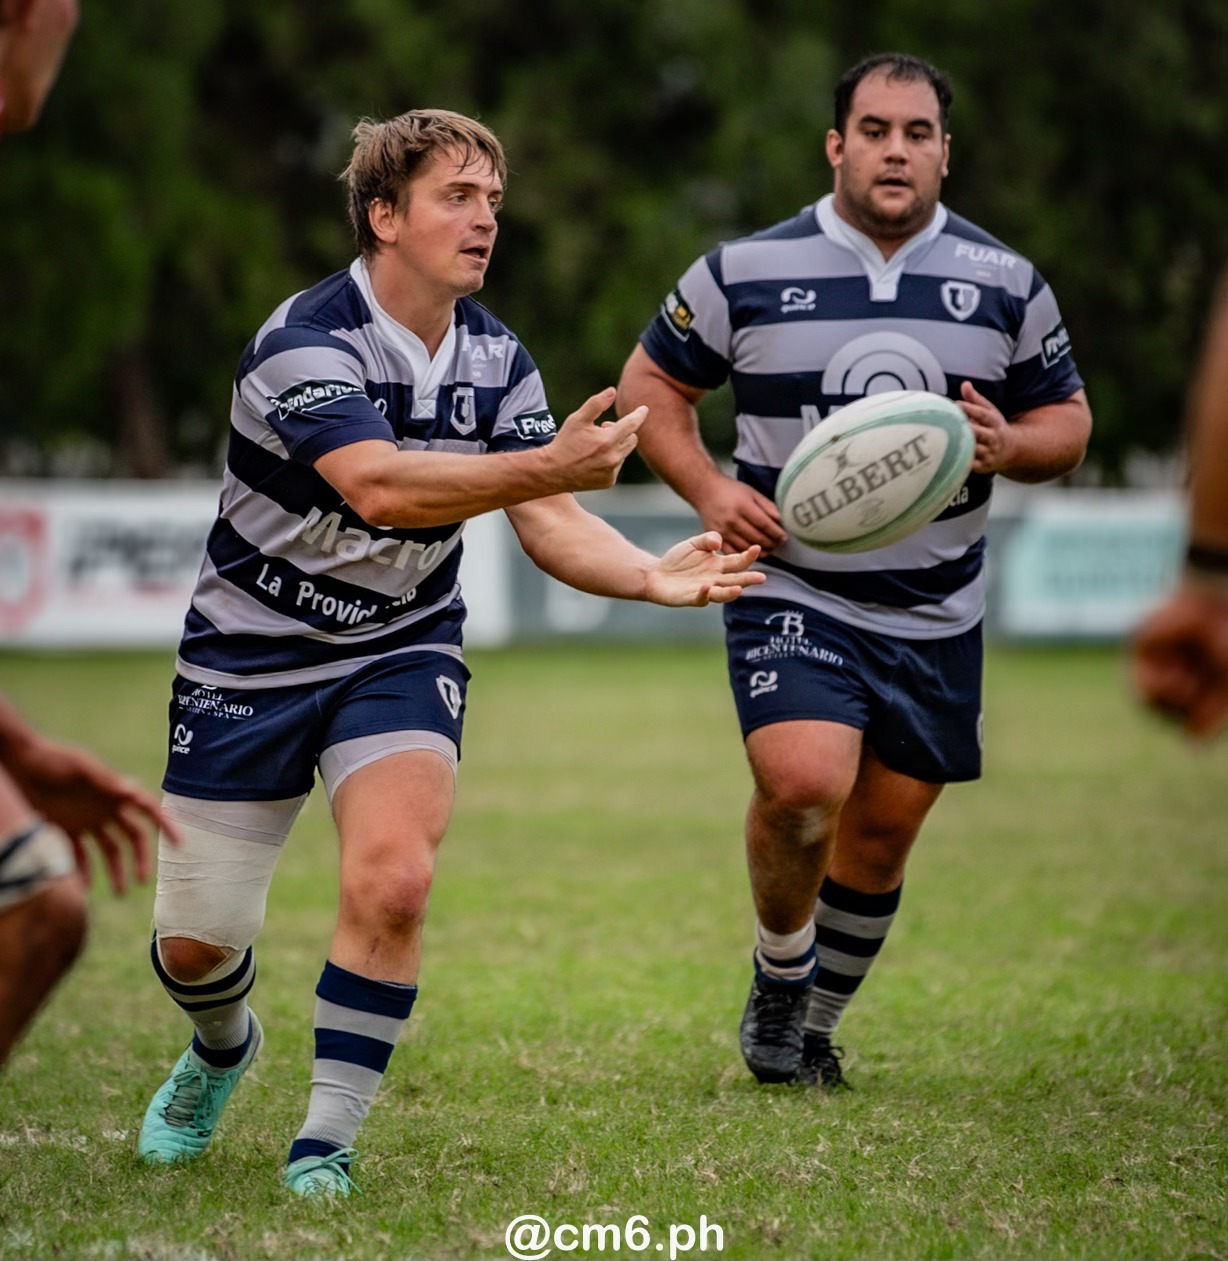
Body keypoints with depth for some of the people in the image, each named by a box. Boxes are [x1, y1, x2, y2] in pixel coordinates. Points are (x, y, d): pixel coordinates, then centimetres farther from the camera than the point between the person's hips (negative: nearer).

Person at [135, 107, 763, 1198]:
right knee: (196, 945, 3)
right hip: (252, 653, -3)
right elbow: (378, 486, -39)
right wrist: (544, 466, -50)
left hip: (403, 654, 3)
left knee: (393, 880, -23)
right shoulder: (305, 340, -23)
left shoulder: (496, 358, -3)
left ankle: (325, 1145, -8)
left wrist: (652, 575, -26)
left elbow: (549, 523, -7)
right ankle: (221, 1054, 41)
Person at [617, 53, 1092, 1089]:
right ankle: (777, 983, 3)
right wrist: (708, 490, -8)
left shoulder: (1005, 284, 3)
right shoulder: (744, 272, -2)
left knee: (882, 833, 8)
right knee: (803, 783, -25)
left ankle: (815, 1028, 32)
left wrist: (1008, 447, -12)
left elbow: (1068, 420, 11)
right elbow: (650, 383, 9)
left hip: (935, 616, 3)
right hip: (792, 595, -3)